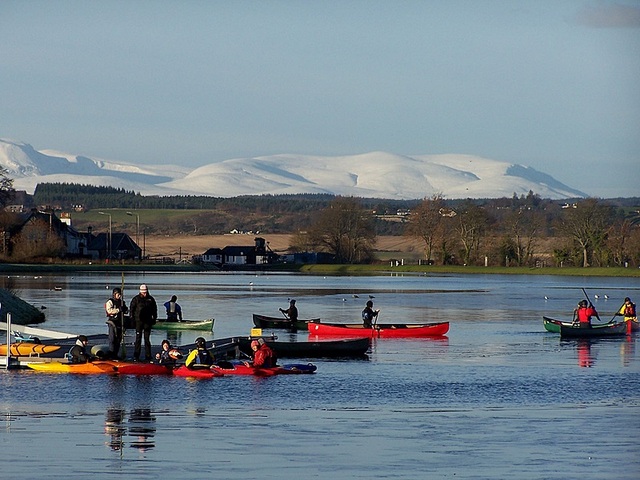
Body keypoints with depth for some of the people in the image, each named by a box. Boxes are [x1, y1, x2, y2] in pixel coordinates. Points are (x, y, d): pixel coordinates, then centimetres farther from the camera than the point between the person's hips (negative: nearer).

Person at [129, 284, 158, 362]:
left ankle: (148, 356, 8)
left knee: (147, 339, 5)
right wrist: (132, 318, -3)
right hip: (139, 321, -2)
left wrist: (154, 319, 10)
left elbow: (154, 309, 16)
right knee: (138, 339, -3)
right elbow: (131, 309, 3)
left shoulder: (151, 299, 7)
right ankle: (136, 356, -1)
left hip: (148, 321, 2)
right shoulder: (136, 299, 1)